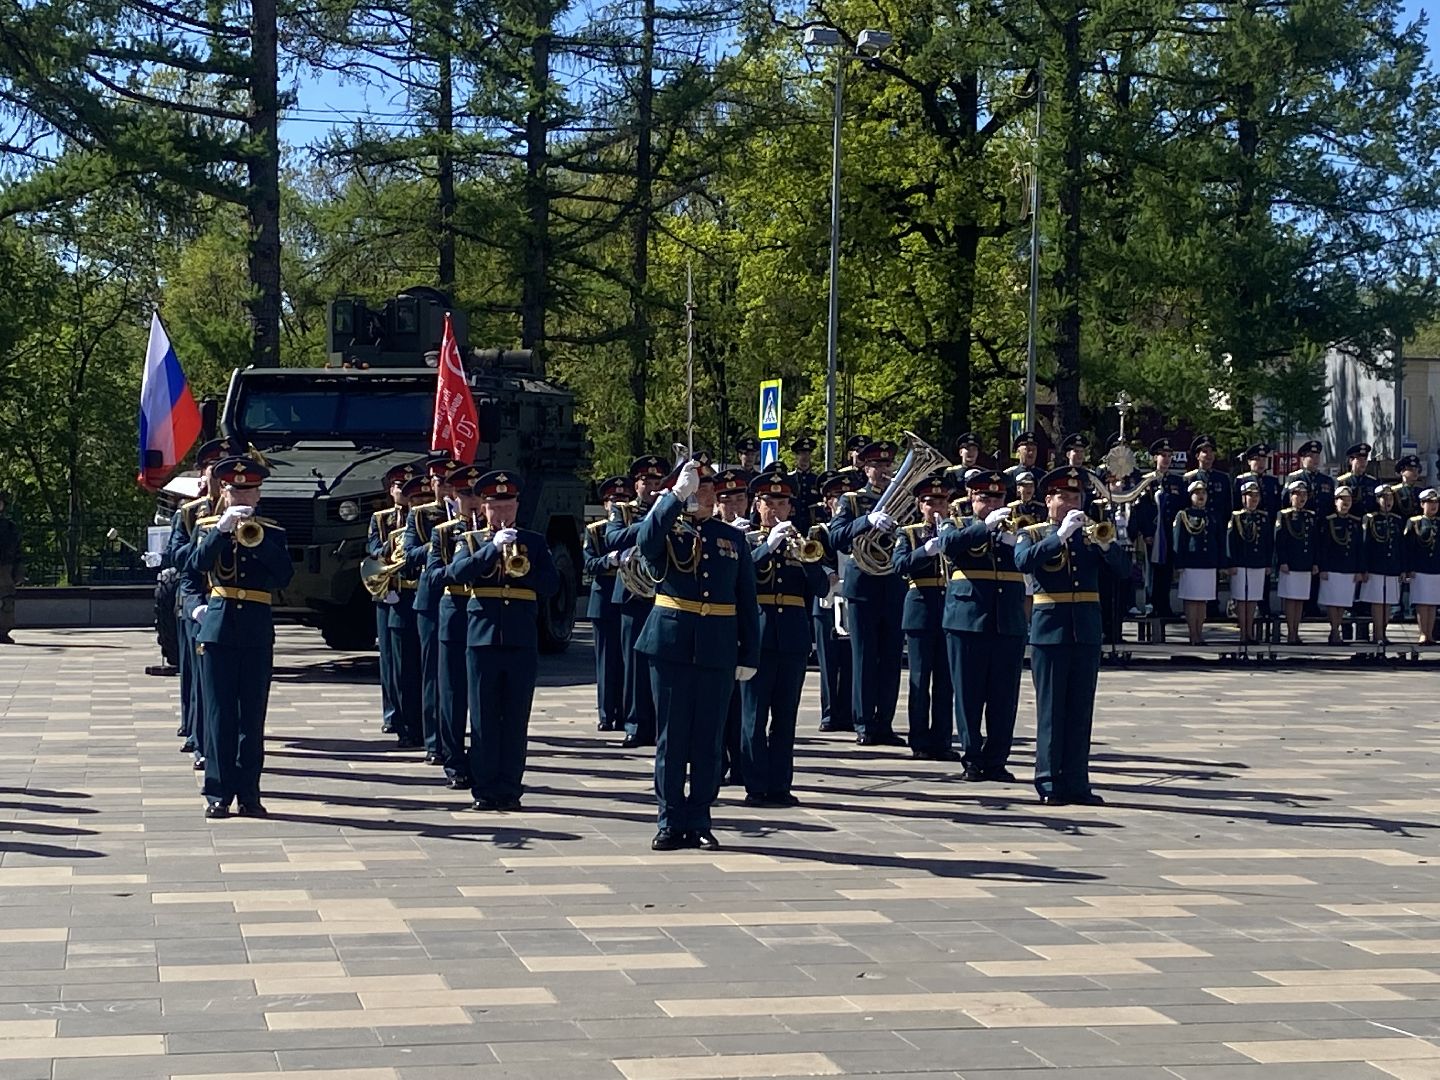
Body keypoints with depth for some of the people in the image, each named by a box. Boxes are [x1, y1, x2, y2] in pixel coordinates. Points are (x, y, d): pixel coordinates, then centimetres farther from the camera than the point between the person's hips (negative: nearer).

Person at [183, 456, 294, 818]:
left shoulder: (272, 533, 9)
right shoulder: (207, 528, 8)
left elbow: (285, 576, -6)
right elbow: (193, 570, -9)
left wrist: (258, 540, -16)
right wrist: (223, 529, -19)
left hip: (257, 632, 1)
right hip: (218, 628, -1)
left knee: (253, 715, 2)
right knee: (219, 713, -1)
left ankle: (249, 794, 8)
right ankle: (218, 794, 2)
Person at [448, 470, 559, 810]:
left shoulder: (535, 542, 12)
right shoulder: (470, 540, 9)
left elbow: (551, 584, 1)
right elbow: (457, 572, -11)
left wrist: (519, 574, -11)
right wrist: (494, 547, -19)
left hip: (522, 642, 1)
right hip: (482, 639, -1)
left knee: (516, 719, 2)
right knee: (484, 719, 1)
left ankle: (509, 788, 8)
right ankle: (484, 790, 5)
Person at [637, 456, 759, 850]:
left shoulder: (731, 538, 11)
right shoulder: (667, 530, 3)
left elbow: (747, 600, 10)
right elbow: (646, 541, -24)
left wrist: (749, 655, 4)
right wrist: (677, 495, -29)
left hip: (718, 650, 2)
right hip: (671, 645, -2)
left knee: (708, 740, 5)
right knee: (672, 737, 2)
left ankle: (699, 822, 12)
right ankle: (670, 822, 9)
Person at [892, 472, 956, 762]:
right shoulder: (908, 534, 6)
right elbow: (899, 565, -11)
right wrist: (927, 549, -24)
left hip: (950, 611, 2)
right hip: (921, 610, -2)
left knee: (946, 681, 3)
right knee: (920, 681, 0)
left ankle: (942, 741, 7)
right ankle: (920, 742, 4)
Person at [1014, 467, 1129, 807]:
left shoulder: (1089, 536, 13)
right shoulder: (1032, 534, 4)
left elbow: (1123, 570, 1)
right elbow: (1024, 562, -19)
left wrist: (1105, 543, -15)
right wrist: (1061, 535, -23)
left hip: (1086, 632, 4)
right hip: (1050, 630, -3)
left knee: (1081, 711, 4)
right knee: (1050, 710, -2)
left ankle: (1076, 783, 8)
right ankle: (1050, 785, 2)